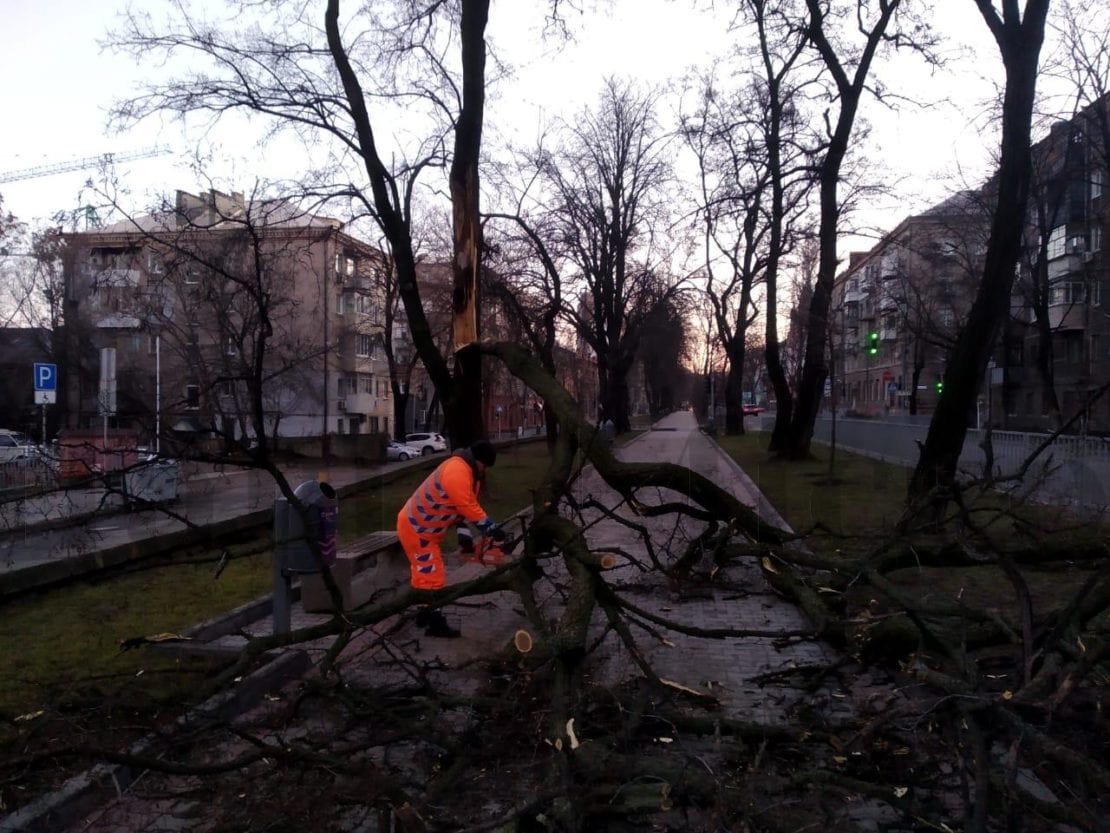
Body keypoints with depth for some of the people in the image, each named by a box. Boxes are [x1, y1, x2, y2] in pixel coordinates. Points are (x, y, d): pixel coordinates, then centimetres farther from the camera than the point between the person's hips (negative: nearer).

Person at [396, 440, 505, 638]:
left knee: (425, 573, 20)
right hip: (416, 529, -10)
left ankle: (425, 614, 33)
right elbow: (469, 507, -28)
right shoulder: (457, 471, -28)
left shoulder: (467, 470, 6)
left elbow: (462, 505, 7)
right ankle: (436, 624, 3)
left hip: (422, 527, 10)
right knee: (432, 577, -4)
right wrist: (493, 529, -21)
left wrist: (463, 532, -4)